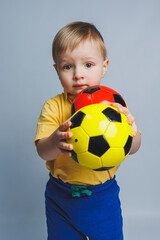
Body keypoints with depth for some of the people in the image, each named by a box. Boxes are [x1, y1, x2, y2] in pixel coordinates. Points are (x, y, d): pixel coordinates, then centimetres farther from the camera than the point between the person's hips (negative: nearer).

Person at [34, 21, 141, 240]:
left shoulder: (113, 103, -10)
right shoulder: (53, 107, -10)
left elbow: (133, 148, -15)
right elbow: (42, 151, -18)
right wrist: (55, 142, -42)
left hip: (103, 195, 0)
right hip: (61, 196, 1)